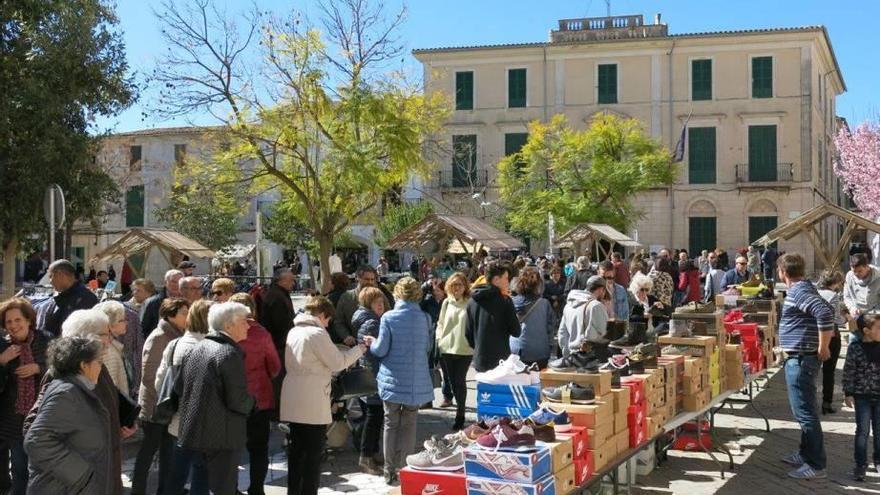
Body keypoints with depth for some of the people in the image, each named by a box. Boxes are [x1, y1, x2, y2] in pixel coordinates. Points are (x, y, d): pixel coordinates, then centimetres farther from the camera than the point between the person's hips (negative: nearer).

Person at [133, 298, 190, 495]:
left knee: (168, 449, 15)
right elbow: (149, 376, -19)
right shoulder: (158, 338, -18)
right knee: (149, 449, 4)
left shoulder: (177, 336, 5)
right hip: (155, 406, -7)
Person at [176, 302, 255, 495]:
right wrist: (251, 403, 0)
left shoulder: (196, 349, 8)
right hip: (221, 439, -8)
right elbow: (239, 402, -20)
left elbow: (179, 388, 15)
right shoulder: (230, 354, -17)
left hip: (192, 433, 8)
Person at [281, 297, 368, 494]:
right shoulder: (317, 333, -15)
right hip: (312, 404, -8)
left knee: (296, 450, 14)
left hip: (293, 402, 8)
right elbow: (338, 362, -11)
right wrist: (361, 347, -2)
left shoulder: (294, 332, 11)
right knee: (313, 454, 1)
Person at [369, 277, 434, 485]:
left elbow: (381, 350, -9)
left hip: (392, 380, -1)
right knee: (409, 425, 11)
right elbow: (428, 347, 7)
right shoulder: (424, 318, -3)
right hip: (416, 382, 1)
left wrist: (371, 344, 12)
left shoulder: (388, 318, -10)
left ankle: (390, 471, 15)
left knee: (391, 423, 11)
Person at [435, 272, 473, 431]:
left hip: (464, 349, -4)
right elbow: (440, 323, 15)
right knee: (452, 381, 8)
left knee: (459, 381, -1)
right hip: (446, 348, 4)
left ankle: (460, 414, 13)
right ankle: (461, 411, 24)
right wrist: (439, 339, 5)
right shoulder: (447, 302, 8)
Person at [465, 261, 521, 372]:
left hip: (479, 360, 6)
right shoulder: (504, 301, -12)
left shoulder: (472, 301, 5)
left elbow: (468, 333, 10)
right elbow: (516, 331, -8)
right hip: (500, 361, -6)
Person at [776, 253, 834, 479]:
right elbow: (827, 311, 24)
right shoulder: (802, 288, 14)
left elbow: (825, 314, -31)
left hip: (800, 360, -11)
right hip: (799, 358, 11)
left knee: (805, 412, -7)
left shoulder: (799, 291, -17)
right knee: (804, 410, 19)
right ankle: (806, 454, 30)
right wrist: (823, 344, 20)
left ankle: (816, 465, -4)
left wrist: (823, 348, -23)